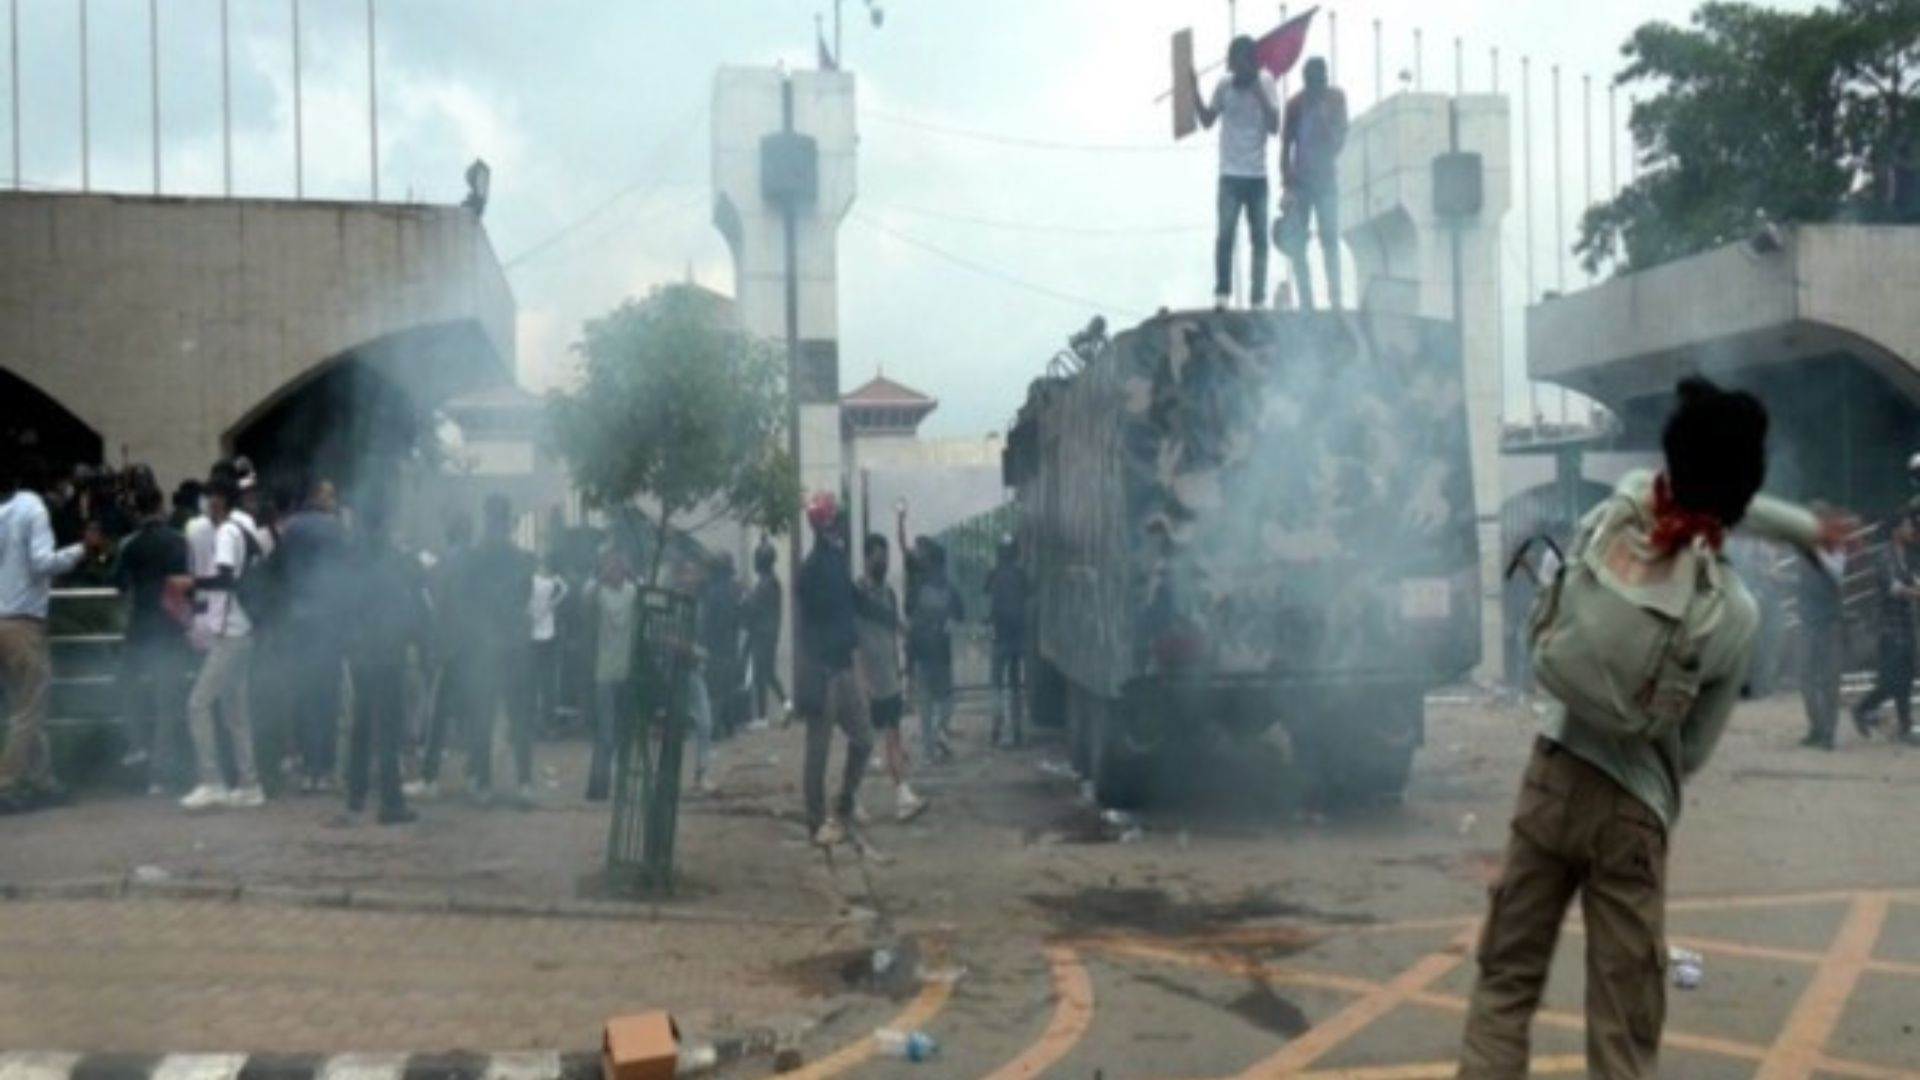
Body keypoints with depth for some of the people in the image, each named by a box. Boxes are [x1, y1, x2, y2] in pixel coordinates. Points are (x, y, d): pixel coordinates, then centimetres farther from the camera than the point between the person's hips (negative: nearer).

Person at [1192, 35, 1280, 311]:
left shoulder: (1266, 84, 0)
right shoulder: (1224, 86, 3)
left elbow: (1274, 126, -7)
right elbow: (1207, 121, 3)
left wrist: (1259, 94, -17)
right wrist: (1195, 92, -8)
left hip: (1258, 175, 1)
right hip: (1230, 174, -1)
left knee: (1259, 238, 3)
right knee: (1225, 233, -11)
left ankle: (1258, 299, 9)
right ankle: (1222, 294, -5)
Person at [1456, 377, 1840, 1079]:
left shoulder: (1619, 513, -6)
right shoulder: (1737, 614, -11)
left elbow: (1701, 502, 17)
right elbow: (1696, 750, -1)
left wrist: (1801, 525, 23)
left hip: (1551, 774, 3)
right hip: (1634, 810, -3)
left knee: (1504, 982, 14)